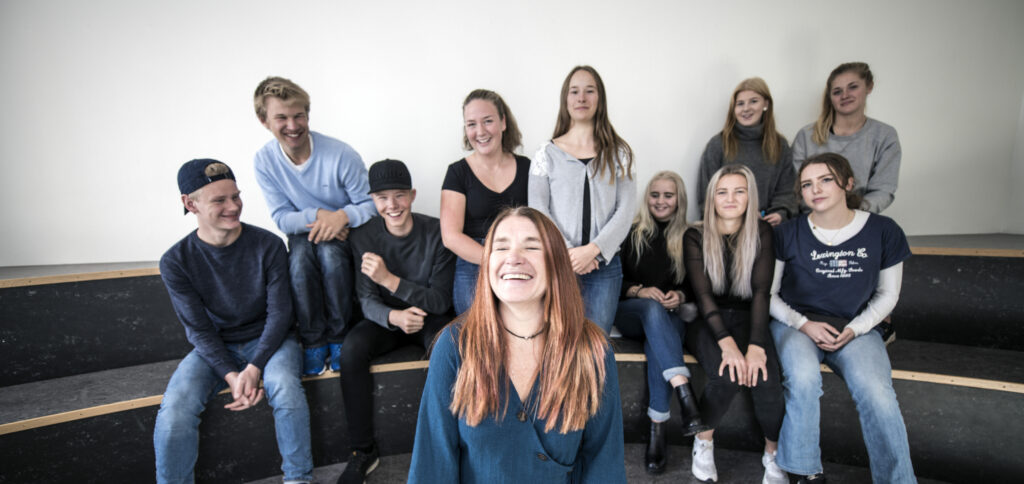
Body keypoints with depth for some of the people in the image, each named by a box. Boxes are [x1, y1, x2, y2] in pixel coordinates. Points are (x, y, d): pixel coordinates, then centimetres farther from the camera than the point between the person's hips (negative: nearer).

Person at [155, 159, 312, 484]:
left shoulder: (268, 246, -11)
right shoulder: (176, 262, -8)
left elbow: (279, 312, -10)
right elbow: (199, 329, -7)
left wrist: (254, 368, -21)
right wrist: (231, 375, -20)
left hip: (268, 339, -1)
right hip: (214, 347, 2)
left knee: (284, 386, -32)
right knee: (174, 409, -25)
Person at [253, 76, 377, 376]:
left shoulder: (340, 154, -18)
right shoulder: (265, 161, -8)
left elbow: (371, 204, -13)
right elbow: (282, 218, -6)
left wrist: (343, 215, -33)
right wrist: (318, 215, -25)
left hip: (346, 231, -2)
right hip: (303, 232, 2)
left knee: (330, 252, -35)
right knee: (300, 257, -32)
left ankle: (339, 337, -16)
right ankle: (313, 341, -16)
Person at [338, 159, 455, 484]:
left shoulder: (436, 233, -15)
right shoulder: (363, 237, -8)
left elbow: (440, 300, -16)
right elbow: (367, 301, -9)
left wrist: (390, 279, -31)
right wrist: (394, 317, -33)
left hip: (430, 317, -2)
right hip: (387, 317, 3)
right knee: (352, 349, -26)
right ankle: (363, 451, -9)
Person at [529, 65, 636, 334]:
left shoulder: (619, 152, 9)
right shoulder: (547, 153, 6)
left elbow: (626, 209, 1)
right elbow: (538, 211, 0)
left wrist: (592, 249, -11)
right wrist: (567, 251, -11)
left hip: (605, 263, 1)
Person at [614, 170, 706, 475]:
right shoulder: (631, 233, 5)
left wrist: (680, 295, -11)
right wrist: (639, 291, -15)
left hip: (670, 317, 1)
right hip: (630, 313, 0)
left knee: (656, 343, -34)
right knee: (653, 308, -37)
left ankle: (658, 430, -31)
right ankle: (685, 395, -49)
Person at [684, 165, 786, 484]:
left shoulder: (762, 233, 2)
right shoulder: (695, 237, -1)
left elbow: (761, 291, -8)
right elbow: (703, 294, -11)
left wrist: (756, 345, -23)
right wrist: (727, 342, -27)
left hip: (748, 318, 1)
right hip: (707, 322, -1)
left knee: (766, 377, -27)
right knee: (726, 375, -30)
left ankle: (773, 453, 0)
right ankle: (704, 440, -2)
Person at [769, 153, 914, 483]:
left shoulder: (883, 231, 1)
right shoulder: (788, 234, -3)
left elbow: (887, 294, 9)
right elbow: (767, 293, 2)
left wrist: (855, 329, -7)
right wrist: (803, 324, -13)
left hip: (856, 327, 2)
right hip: (796, 323, -1)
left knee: (877, 394, -27)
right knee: (803, 380, -32)